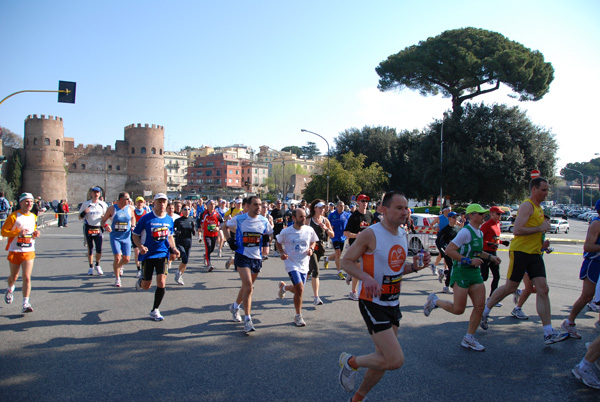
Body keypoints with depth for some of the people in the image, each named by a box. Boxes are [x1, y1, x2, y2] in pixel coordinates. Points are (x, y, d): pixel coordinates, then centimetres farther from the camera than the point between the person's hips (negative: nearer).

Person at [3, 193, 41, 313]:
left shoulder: (34, 217, 8)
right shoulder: (13, 216, -8)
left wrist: (36, 233, 1)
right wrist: (18, 232, -22)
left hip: (29, 252, 2)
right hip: (14, 252, -2)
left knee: (27, 277, -9)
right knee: (14, 277, 16)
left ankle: (25, 304, -6)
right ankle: (10, 290, 50)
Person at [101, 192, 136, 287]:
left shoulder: (130, 208, -1)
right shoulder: (112, 208, -8)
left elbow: (133, 217, 19)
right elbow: (103, 220, -1)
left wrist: (133, 225, 2)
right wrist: (105, 225, -22)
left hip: (126, 237, 3)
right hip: (115, 237, -3)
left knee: (126, 259, 4)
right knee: (117, 258, -12)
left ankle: (120, 266, 41)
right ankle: (117, 278, 9)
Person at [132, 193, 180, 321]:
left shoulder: (169, 220, 6)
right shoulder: (146, 218, -6)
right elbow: (135, 235, 0)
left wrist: (173, 249, 5)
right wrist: (140, 247, -18)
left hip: (163, 254, 2)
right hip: (148, 254, -2)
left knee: (161, 282, -12)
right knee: (146, 286, 6)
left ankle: (155, 311, 5)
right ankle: (140, 281, 46)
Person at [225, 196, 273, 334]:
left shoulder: (264, 221, 0)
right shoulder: (239, 219, -6)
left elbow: (271, 234, 14)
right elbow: (226, 227, 11)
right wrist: (229, 240, -1)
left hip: (256, 257, 4)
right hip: (242, 256, -4)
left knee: (247, 286, 17)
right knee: (248, 286, -17)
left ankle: (235, 307, 44)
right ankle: (247, 320, -10)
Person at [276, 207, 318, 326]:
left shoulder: (309, 230, -3)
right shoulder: (285, 232, -10)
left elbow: (313, 242, 15)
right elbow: (278, 243, 7)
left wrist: (311, 249, -6)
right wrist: (281, 253, -10)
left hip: (304, 265, 4)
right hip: (292, 264, -4)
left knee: (298, 290, 13)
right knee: (300, 289, -16)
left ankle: (284, 287, 49)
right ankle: (298, 316, 3)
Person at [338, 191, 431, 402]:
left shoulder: (402, 235, 8)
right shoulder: (370, 234, -17)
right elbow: (346, 261, -13)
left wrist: (414, 266, -2)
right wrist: (366, 277, -30)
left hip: (393, 303, 8)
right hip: (372, 303, -8)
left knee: (384, 358, 15)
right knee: (395, 360, -15)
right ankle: (350, 361, 11)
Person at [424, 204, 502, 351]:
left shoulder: (480, 233, 13)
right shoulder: (466, 232, -15)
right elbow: (449, 250, -21)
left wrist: (490, 256, 17)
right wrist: (469, 260, -22)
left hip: (475, 272, 8)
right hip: (461, 272, -8)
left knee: (480, 306, 0)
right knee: (458, 309, -6)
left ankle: (469, 339, 12)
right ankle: (434, 301, 20)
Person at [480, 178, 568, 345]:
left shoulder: (539, 208, 18)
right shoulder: (527, 206, -11)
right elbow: (517, 230, -23)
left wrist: (542, 242, 17)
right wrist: (540, 228, -17)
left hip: (535, 254, 8)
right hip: (520, 251, -8)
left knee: (543, 289, -2)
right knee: (510, 288, -1)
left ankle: (549, 333, -1)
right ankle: (484, 311, 20)